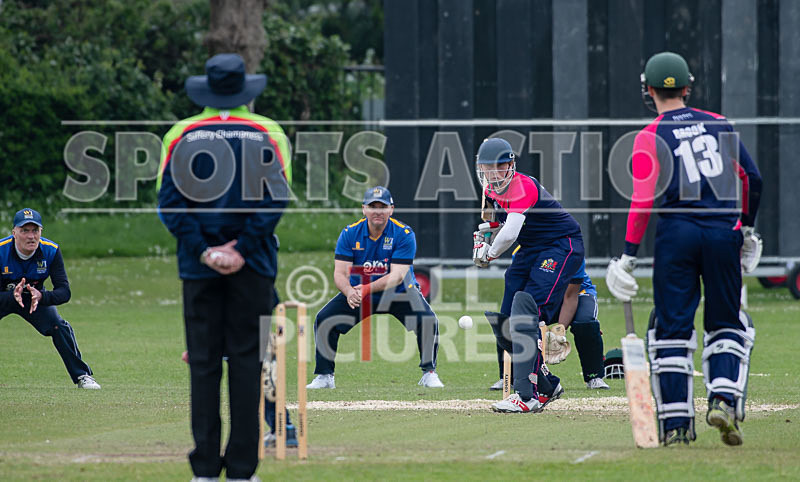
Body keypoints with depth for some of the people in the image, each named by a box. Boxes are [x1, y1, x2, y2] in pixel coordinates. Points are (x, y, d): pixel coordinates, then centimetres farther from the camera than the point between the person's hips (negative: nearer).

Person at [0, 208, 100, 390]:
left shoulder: (51, 251, -22)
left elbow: (64, 292, -23)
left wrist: (40, 296, -44)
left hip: (35, 298, 2)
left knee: (60, 327, -19)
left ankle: (82, 376, -2)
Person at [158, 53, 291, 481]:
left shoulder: (181, 135, 2)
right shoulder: (267, 134, 1)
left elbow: (170, 202, -4)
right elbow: (274, 199, -8)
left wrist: (204, 251, -6)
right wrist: (241, 249, -8)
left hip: (199, 268, 1)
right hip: (252, 268, -1)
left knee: (203, 364, 4)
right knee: (247, 361, 2)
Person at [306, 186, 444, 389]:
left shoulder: (404, 235, -17)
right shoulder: (350, 234, -10)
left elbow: (397, 276, -26)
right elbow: (340, 273, -15)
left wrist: (368, 288, -42)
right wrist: (349, 292, -39)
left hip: (398, 294, -2)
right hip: (358, 292, 2)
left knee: (427, 320, -26)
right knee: (324, 319, -16)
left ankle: (429, 373, -5)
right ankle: (325, 377, -2)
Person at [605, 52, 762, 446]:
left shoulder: (650, 137, 0)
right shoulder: (719, 124, 10)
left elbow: (642, 199, -9)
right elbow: (752, 177, 10)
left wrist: (629, 255, -8)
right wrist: (746, 226, 22)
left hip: (676, 232, -2)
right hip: (724, 232, 2)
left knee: (672, 328, 5)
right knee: (725, 325, 14)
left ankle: (676, 425, 2)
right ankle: (724, 399, -9)